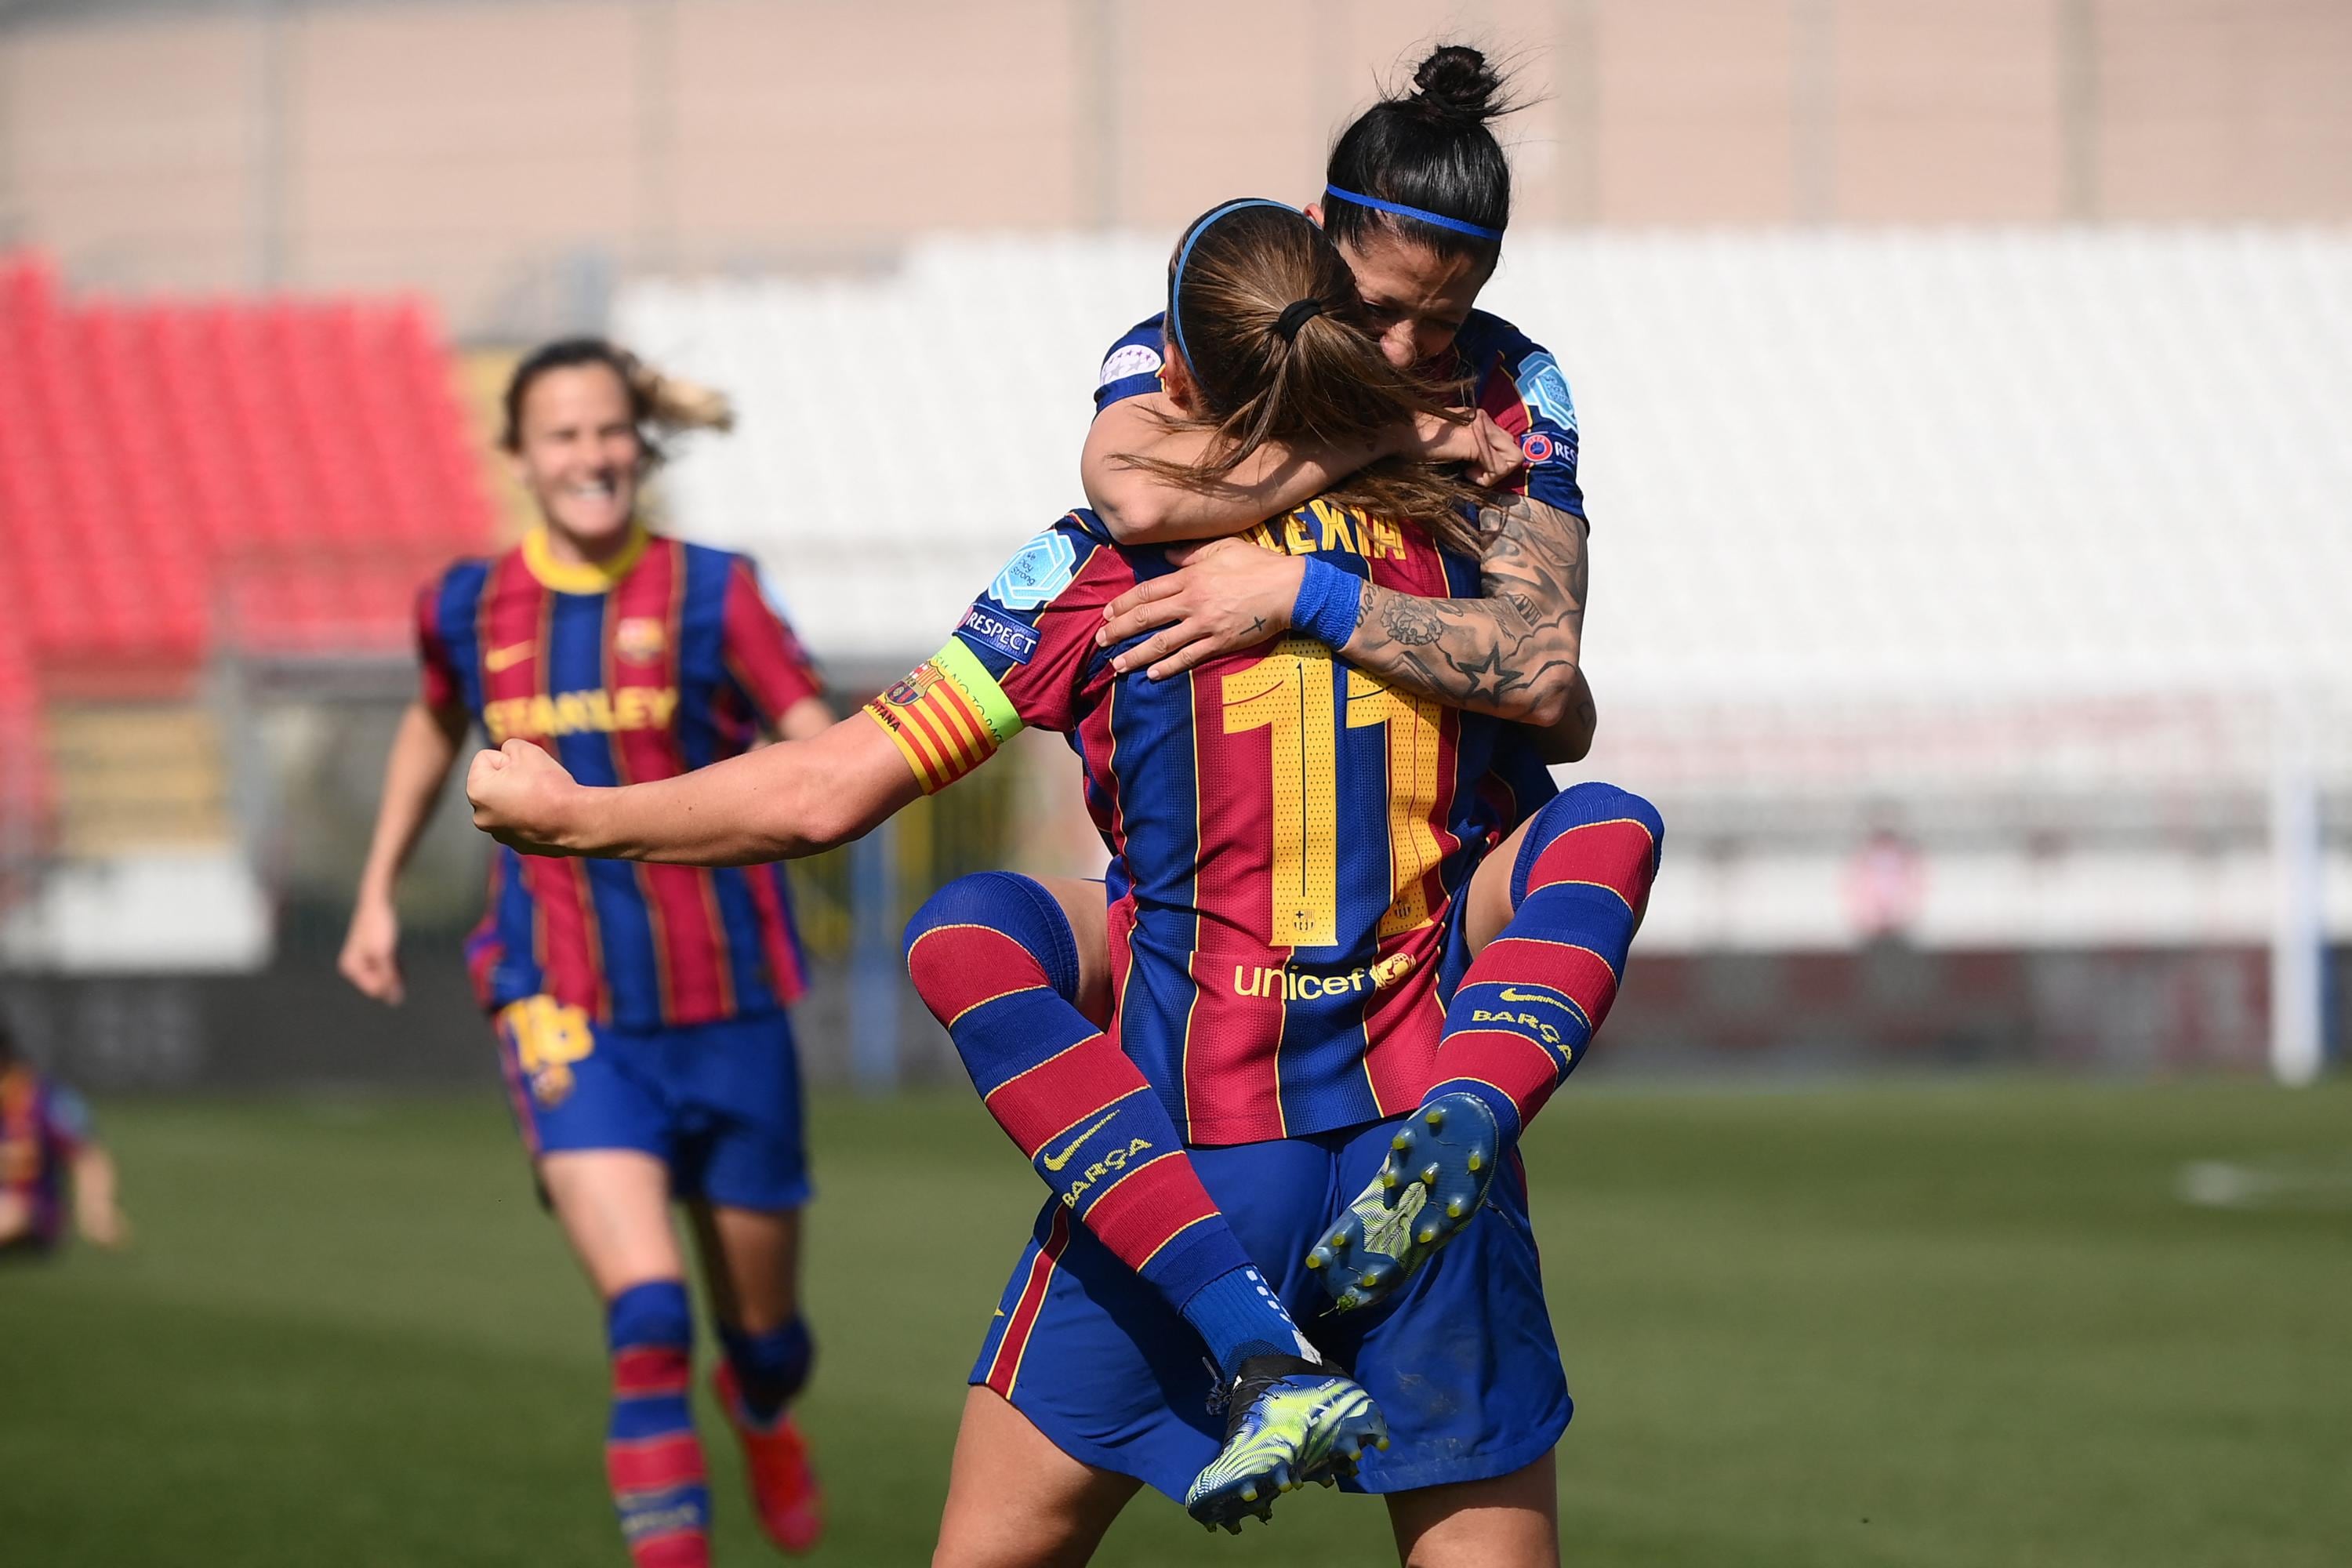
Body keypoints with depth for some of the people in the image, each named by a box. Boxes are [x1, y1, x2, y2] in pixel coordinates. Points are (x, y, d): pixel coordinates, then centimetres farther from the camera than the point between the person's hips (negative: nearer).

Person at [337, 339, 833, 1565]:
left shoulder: (712, 593, -6)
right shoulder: (469, 610, 2)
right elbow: (432, 729, 24)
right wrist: (376, 894, 25)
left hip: (724, 1005, 0)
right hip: (566, 1013, 0)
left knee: (761, 1314, 16)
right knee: (646, 1313, -21)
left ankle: (765, 1418, 53)